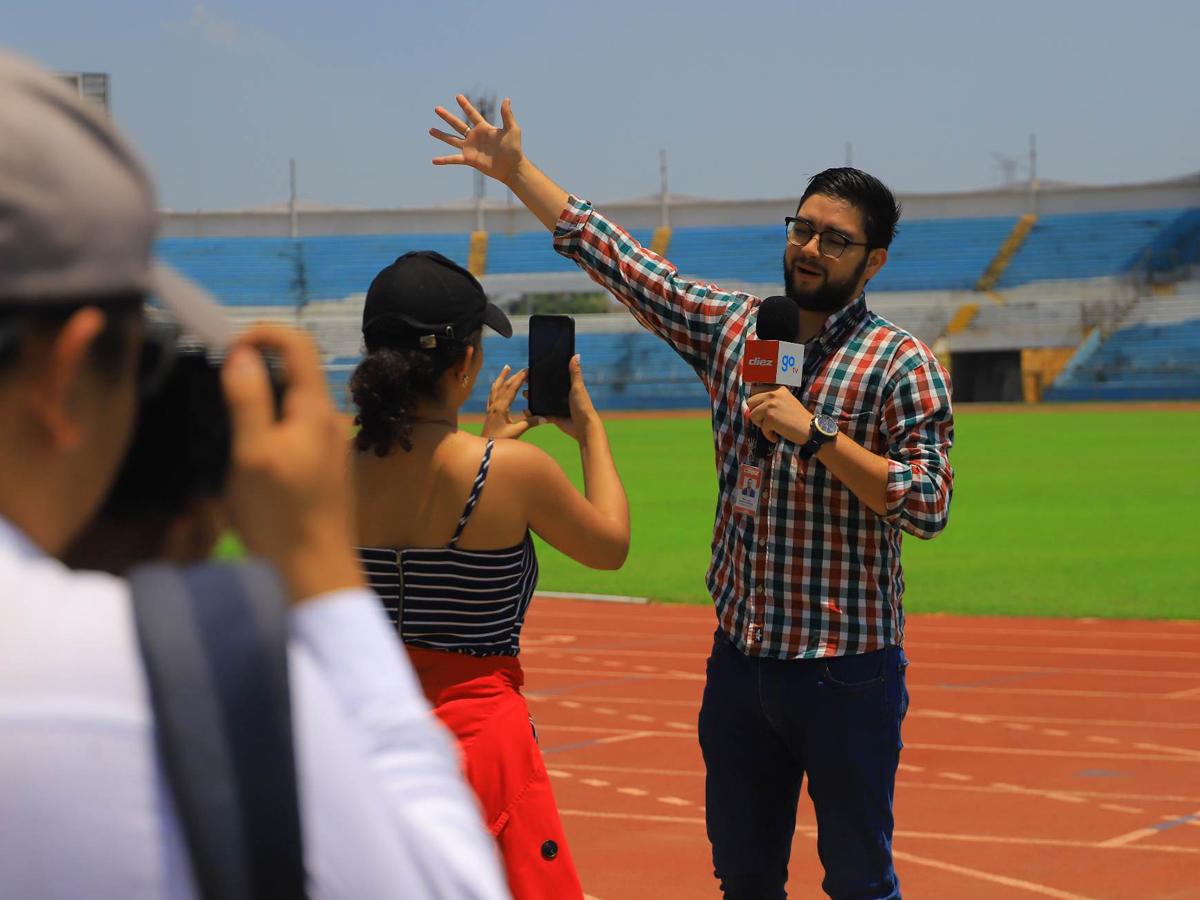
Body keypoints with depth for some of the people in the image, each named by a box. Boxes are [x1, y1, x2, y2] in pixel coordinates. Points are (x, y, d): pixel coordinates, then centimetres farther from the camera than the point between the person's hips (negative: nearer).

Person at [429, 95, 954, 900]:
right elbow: (618, 260, 11)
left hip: (847, 672, -5)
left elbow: (929, 504, -15)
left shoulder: (900, 365, -8)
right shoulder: (730, 327, 7)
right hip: (742, 655, 5)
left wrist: (816, 434, -21)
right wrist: (515, 172, 9)